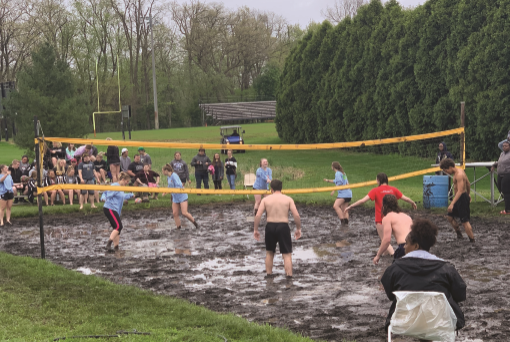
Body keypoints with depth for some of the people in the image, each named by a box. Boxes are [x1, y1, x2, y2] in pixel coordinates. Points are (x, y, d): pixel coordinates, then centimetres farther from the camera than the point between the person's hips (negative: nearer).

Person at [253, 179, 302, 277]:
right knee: (287, 254, 2)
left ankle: (268, 274, 28)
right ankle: (289, 275, -6)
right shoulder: (288, 199, 1)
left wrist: (255, 230, 4)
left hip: (270, 226, 2)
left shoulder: (266, 199, 4)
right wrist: (298, 229, 5)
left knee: (269, 252, 21)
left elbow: (258, 215, -4)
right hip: (283, 226, -2)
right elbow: (296, 215, -6)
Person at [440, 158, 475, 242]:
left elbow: (460, 191, -30)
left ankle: (472, 241, 0)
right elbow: (468, 184, 22)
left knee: (465, 221, -7)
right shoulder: (460, 171, 9)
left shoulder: (459, 175, -23)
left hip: (462, 198, -11)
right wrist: (468, 194, 38)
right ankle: (459, 234, 28)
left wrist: (452, 204, -37)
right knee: (450, 216, 16)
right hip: (459, 198, 11)